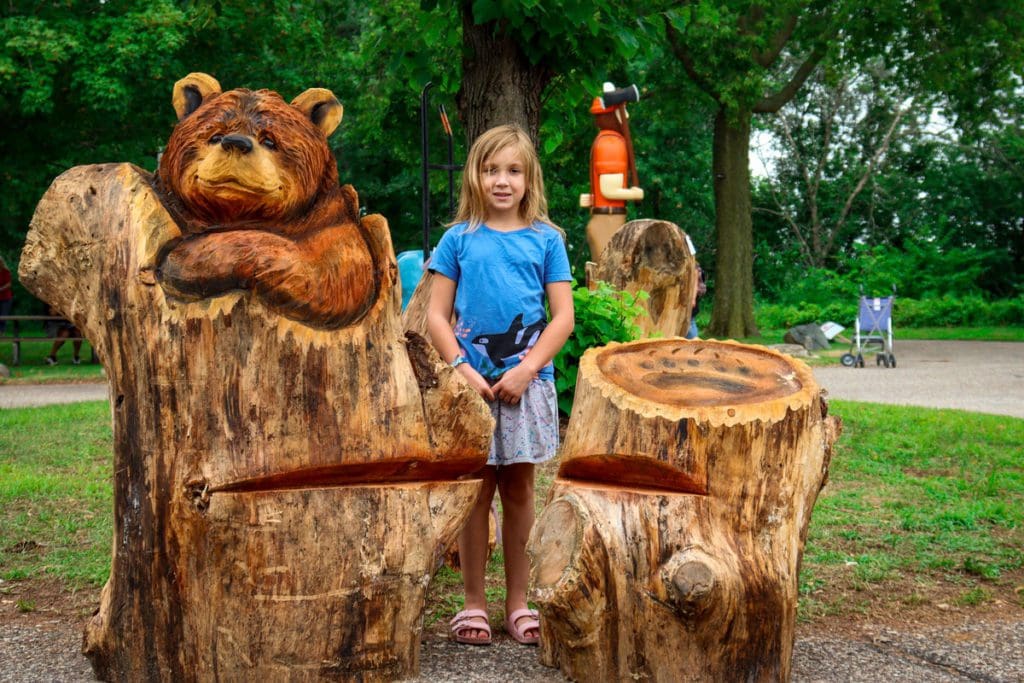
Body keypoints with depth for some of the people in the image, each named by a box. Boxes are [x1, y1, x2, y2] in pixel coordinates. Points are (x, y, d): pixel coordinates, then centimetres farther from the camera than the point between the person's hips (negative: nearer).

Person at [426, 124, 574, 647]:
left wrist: (526, 370, -11)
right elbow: (437, 316, 2)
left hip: (526, 383, 0)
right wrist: (462, 370, -11)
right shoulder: (459, 239, 3)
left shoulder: (546, 239, 3)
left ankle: (517, 601, 19)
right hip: (471, 383, 0)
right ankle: (473, 602, 15)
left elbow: (563, 316, -1)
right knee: (476, 491, 5)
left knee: (518, 490, 9)